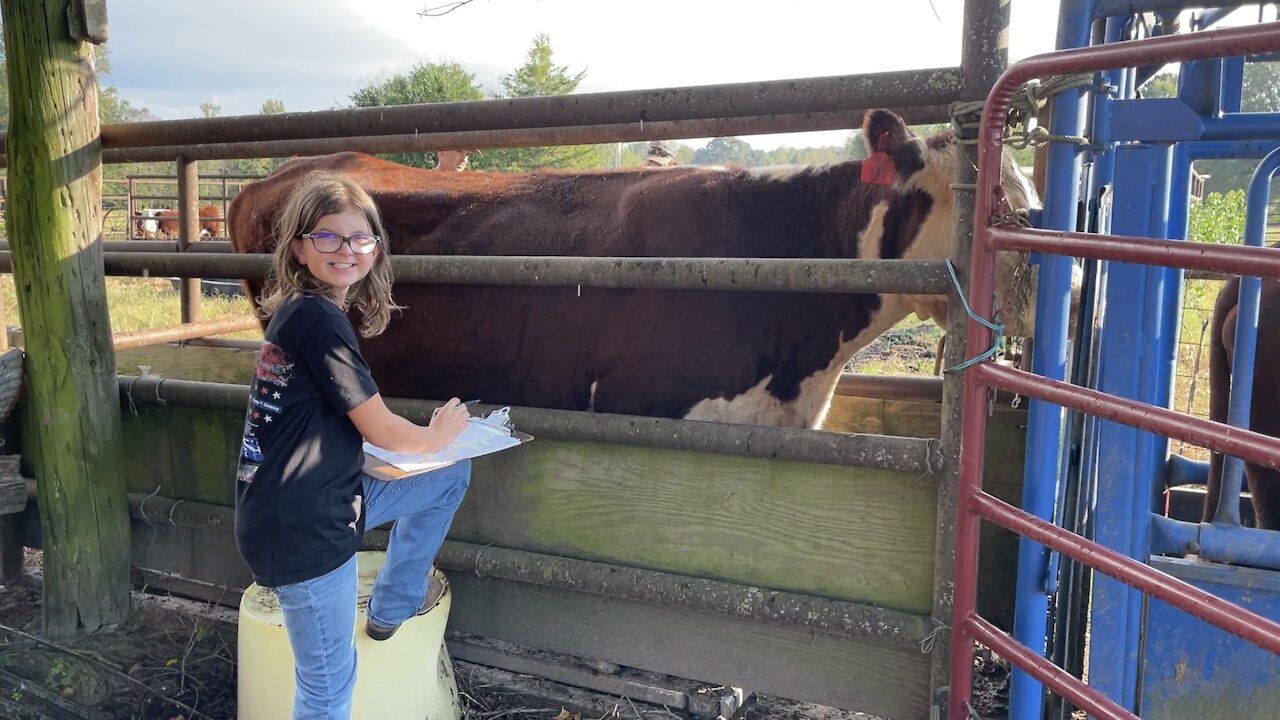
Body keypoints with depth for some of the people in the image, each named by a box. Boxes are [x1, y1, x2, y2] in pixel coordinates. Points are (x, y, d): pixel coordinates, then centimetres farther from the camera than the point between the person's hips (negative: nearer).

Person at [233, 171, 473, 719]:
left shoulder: (301, 311, 11)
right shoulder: (315, 318, -18)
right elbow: (380, 431, -14)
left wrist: (421, 441, 4)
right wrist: (440, 434, 4)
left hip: (330, 495, 9)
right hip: (301, 528, -9)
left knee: (452, 475, 17)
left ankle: (392, 606, 30)